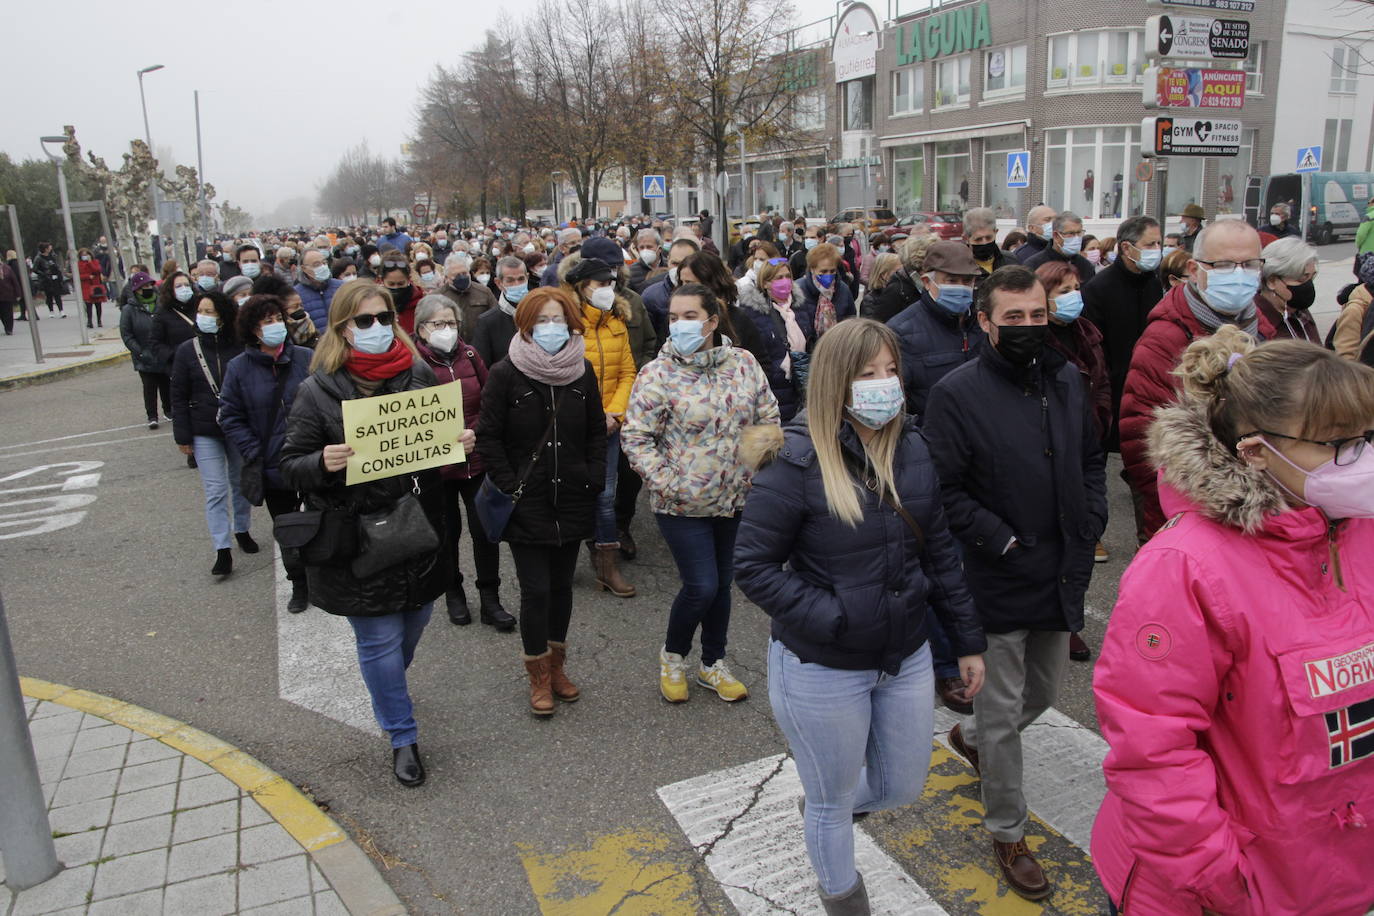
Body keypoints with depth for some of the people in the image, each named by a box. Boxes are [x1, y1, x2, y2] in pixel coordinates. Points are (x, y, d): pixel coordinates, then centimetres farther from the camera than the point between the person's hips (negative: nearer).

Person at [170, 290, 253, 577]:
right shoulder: (187, 350, -4)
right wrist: (183, 436, -4)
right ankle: (222, 550, 0)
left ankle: (242, 530, 36)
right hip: (205, 433, -1)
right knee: (215, 490, -3)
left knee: (241, 483, 16)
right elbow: (179, 397, -1)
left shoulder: (240, 348, -7)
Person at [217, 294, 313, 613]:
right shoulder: (239, 368, -3)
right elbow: (230, 417, 0)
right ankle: (299, 584, 32)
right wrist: (254, 454, -9)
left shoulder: (307, 359, -5)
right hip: (273, 467, 1)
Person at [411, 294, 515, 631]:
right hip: (436, 464, -3)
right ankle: (454, 594, 35)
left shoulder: (469, 355, 1)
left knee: (485, 529, 6)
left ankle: (490, 601, 20)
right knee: (448, 531, 15)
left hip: (477, 460, 3)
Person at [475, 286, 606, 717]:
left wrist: (594, 480, 1)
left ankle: (556, 665, 31)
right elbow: (488, 437, -6)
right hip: (527, 502, -4)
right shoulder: (505, 374, -8)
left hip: (572, 500, 4)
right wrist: (509, 486, -11)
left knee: (561, 584, 14)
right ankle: (539, 676, 16)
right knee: (536, 588, -2)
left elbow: (597, 431, 11)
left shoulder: (582, 371, 4)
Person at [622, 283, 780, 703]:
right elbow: (635, 438, -12)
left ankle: (713, 665, 34)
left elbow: (769, 416, 10)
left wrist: (765, 437, -3)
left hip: (735, 497, 5)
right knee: (701, 587, -6)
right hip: (684, 504, -4)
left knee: (722, 583, 15)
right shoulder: (657, 374, -12)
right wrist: (667, 483, -19)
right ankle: (672, 656, 23)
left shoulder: (744, 363, 0)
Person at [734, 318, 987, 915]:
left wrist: (968, 641, 10)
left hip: (906, 658, 5)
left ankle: (826, 805, 52)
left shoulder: (911, 449, -2)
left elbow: (939, 552, 7)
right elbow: (753, 566, -17)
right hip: (822, 670, -5)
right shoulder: (797, 463, -20)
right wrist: (831, 620, -22)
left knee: (902, 788, 21)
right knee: (833, 804, 17)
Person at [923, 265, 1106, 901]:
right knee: (1003, 714, 8)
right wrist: (1004, 543, -19)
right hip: (1000, 582, -6)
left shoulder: (1067, 381, 3)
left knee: (1043, 692, 23)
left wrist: (1089, 526, 2)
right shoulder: (958, 393, -15)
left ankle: (969, 736, 52)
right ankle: (1007, 833, 28)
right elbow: (946, 491, -17)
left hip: (1063, 574, 6)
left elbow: (1092, 460, 14)